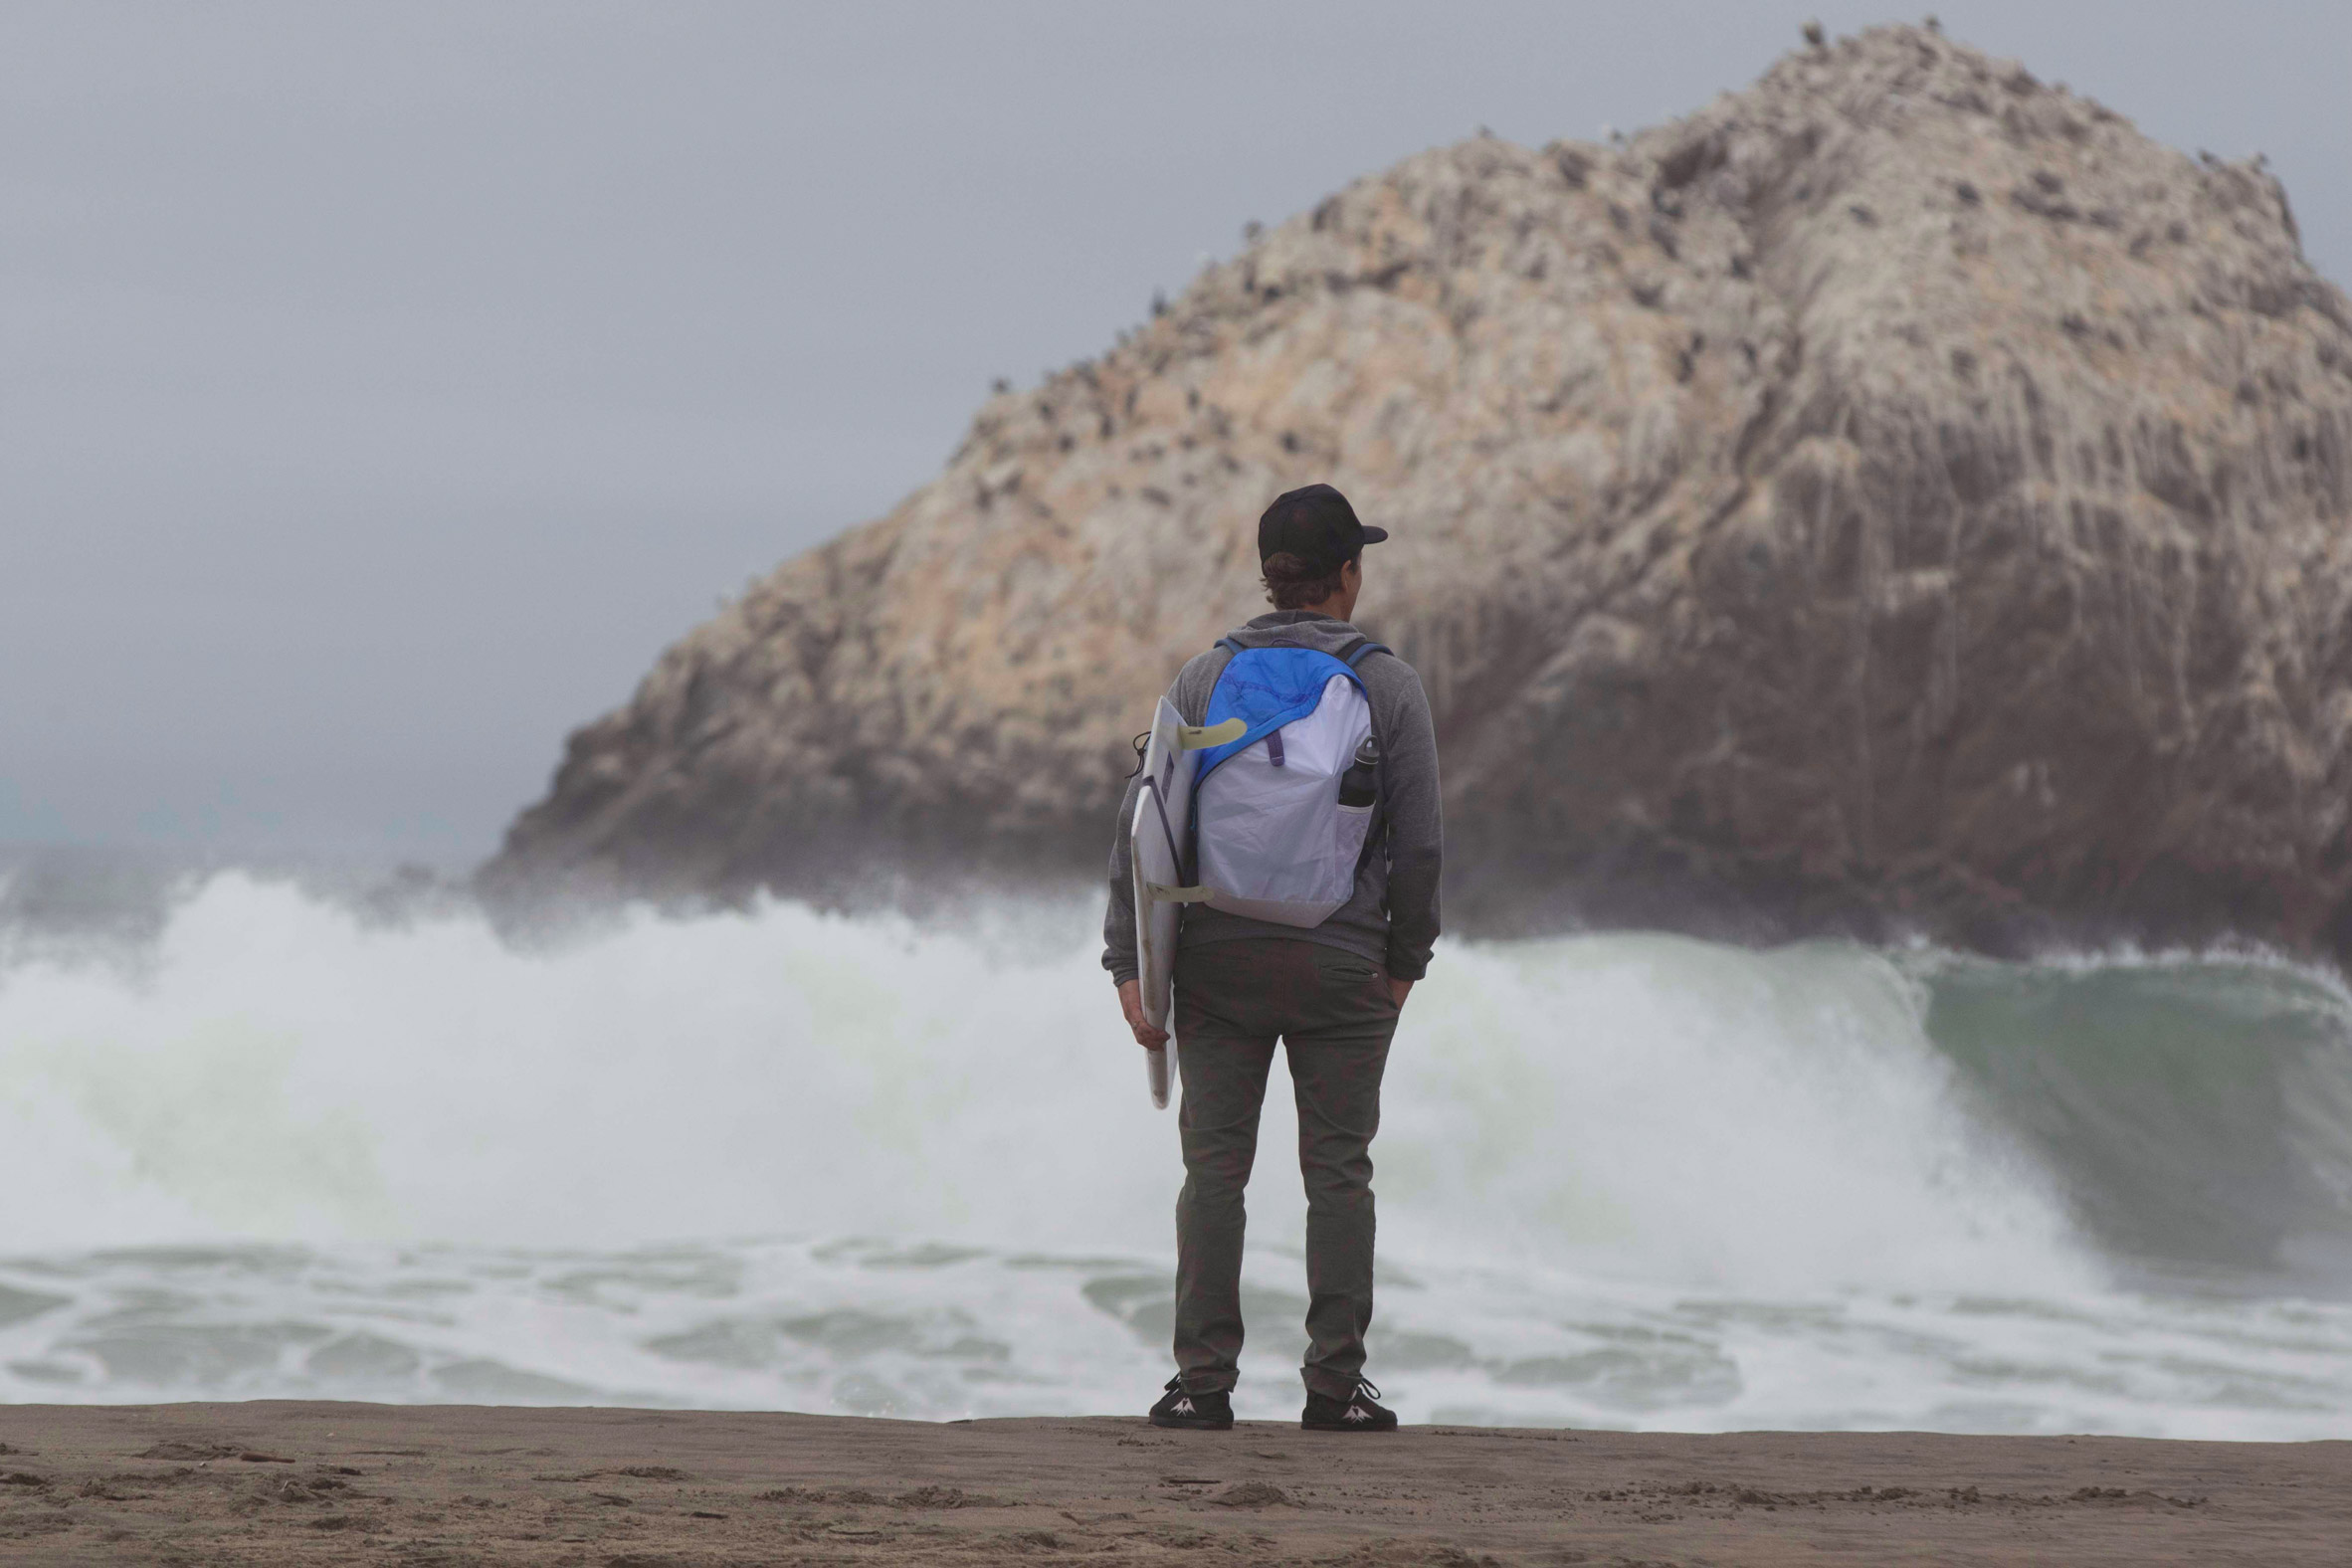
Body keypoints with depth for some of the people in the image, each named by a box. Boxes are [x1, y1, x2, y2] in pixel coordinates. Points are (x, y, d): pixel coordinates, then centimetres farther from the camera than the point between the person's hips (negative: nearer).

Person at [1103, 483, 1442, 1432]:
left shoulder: (1205, 678, 2)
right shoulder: (1387, 685, -3)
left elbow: (1142, 823, -1)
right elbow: (1420, 842, -3)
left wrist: (1131, 963, 1)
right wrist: (1404, 959, 9)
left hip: (1218, 959, 1)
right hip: (1342, 963, -1)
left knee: (1214, 1166, 3)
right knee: (1338, 1169, 5)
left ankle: (1203, 1380, 0)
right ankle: (1334, 1382, 4)